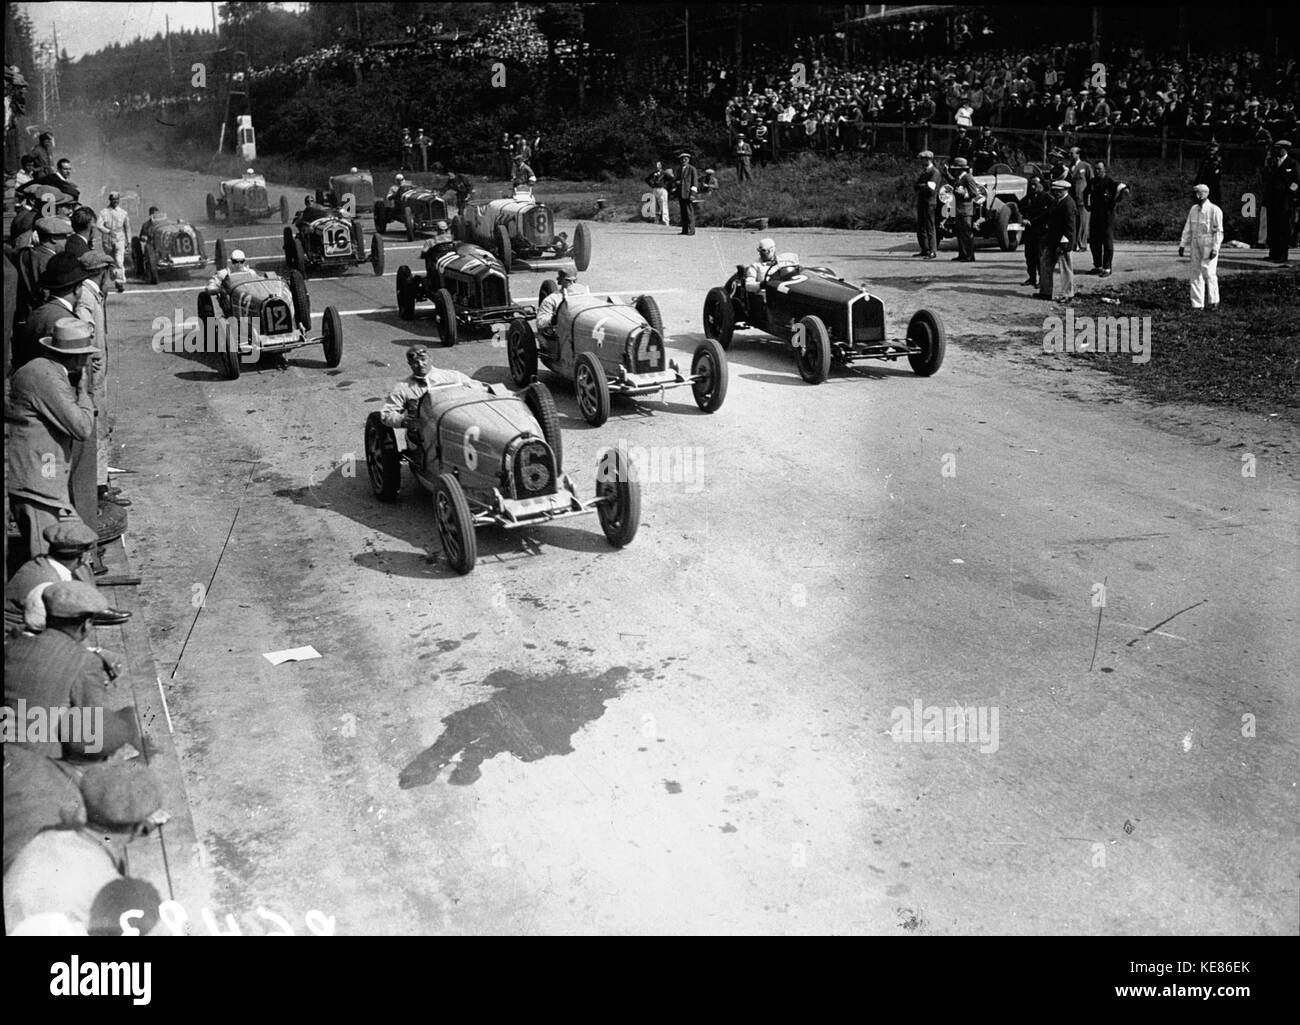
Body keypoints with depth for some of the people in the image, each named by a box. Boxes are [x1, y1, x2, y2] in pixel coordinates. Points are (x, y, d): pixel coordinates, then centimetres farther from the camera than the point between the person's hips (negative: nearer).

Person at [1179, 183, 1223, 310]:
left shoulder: (1214, 210, -11)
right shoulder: (1194, 209, 8)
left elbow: (1219, 231, -12)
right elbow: (1188, 229, 13)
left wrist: (1215, 248, -18)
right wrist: (1182, 244, 7)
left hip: (1209, 245, -6)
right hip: (1196, 245, 6)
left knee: (1208, 272, -9)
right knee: (1196, 273, 4)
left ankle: (1214, 301, 8)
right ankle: (1197, 304, 8)